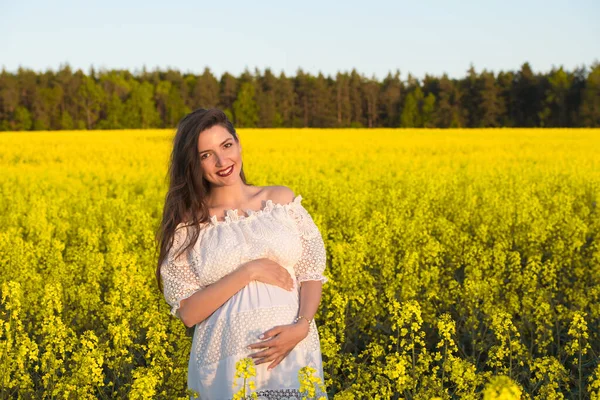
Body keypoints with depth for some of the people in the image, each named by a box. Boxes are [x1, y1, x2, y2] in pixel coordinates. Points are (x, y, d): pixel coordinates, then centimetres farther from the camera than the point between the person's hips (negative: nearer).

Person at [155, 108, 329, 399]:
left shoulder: (282, 199, 6)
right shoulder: (187, 224, 1)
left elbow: (312, 273, 4)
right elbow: (188, 313, -5)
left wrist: (301, 326, -13)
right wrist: (249, 271, -14)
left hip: (293, 351, 1)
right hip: (227, 361, -1)